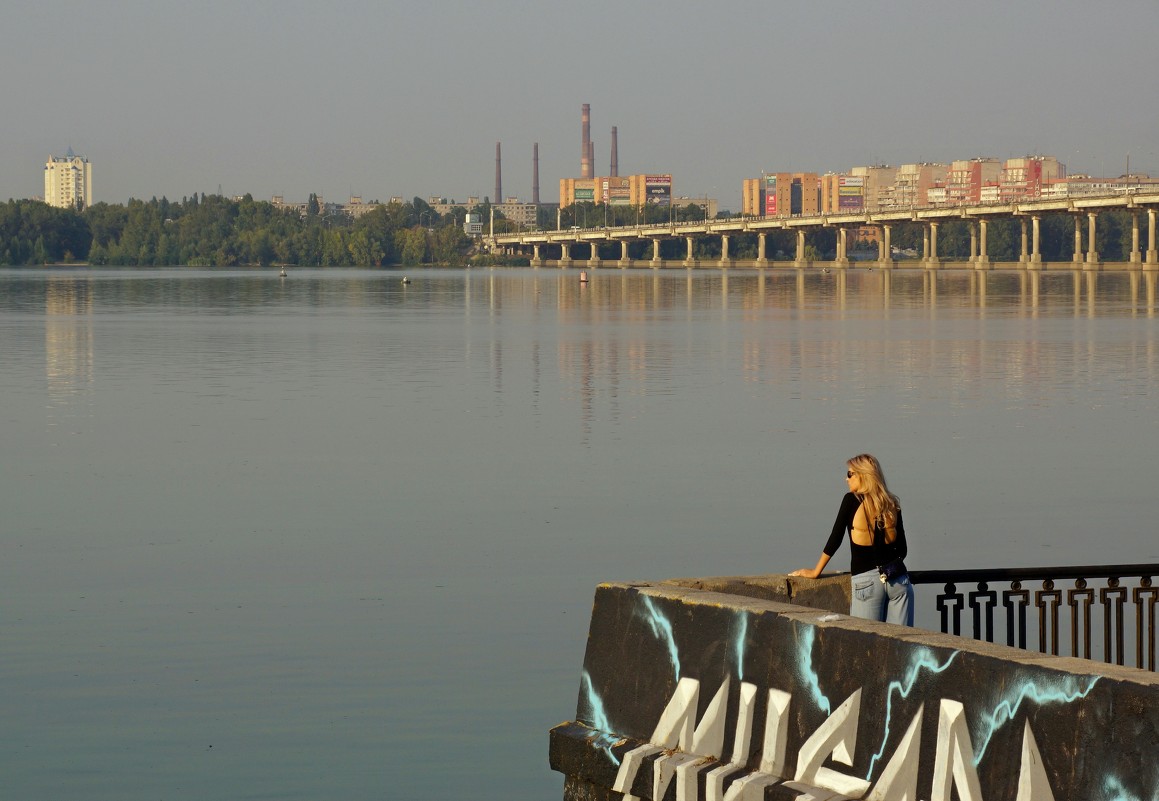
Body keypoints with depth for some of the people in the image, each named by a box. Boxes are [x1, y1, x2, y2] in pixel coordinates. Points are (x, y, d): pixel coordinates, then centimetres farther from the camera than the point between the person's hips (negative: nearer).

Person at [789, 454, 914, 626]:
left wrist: (815, 572, 10)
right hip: (898, 580, 4)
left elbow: (835, 539, 0)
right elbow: (902, 549, 13)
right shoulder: (891, 504, 9)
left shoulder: (852, 500, -4)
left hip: (866, 581, -4)